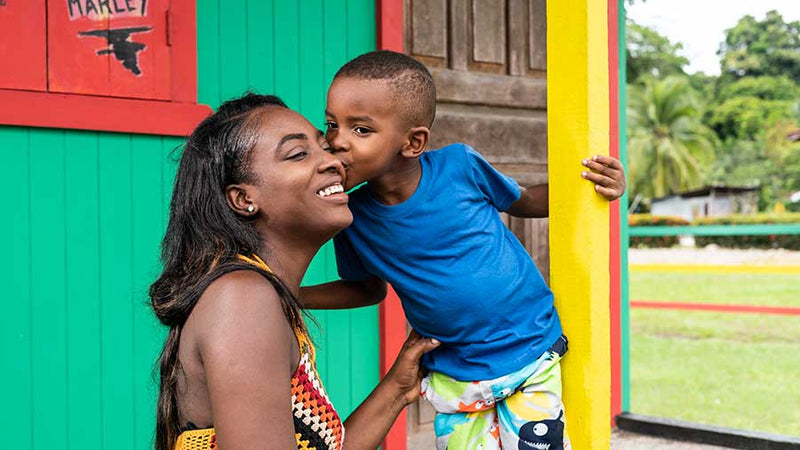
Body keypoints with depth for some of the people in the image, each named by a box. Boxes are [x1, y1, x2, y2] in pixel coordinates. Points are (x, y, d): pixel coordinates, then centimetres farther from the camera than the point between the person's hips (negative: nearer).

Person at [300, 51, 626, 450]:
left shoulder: (459, 165, -16)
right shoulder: (353, 218, -10)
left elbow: (524, 202, 3)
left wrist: (591, 183, -13)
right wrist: (295, 297, -3)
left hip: (533, 359, -2)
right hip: (453, 379, 2)